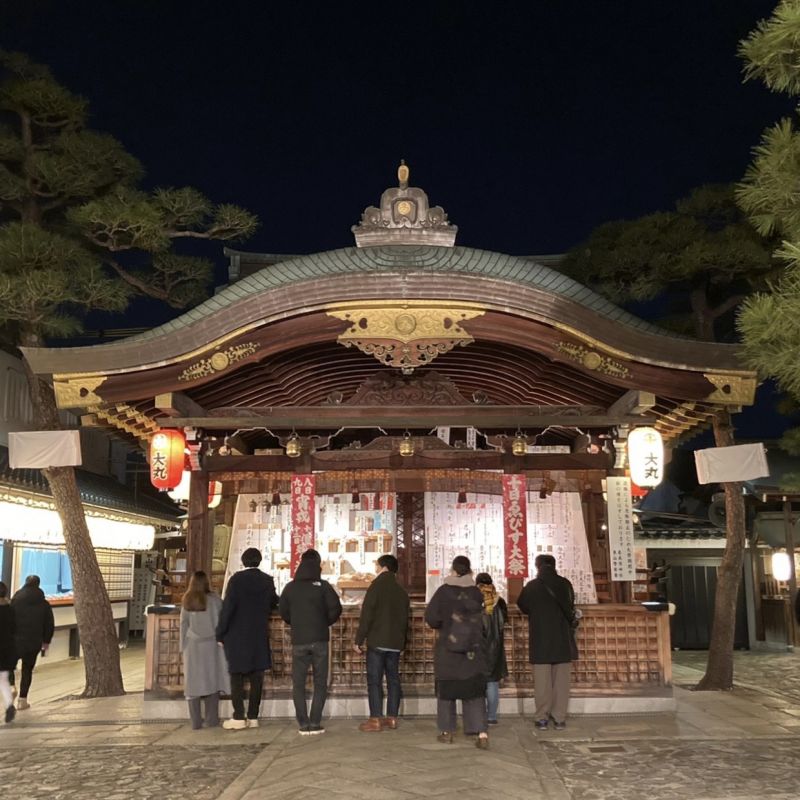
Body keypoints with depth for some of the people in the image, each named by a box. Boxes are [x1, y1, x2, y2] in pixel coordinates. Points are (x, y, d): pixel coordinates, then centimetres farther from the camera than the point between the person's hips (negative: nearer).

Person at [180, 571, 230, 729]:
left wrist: (183, 646, 11)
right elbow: (221, 620, -1)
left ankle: (196, 721, 4)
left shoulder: (187, 601, 2)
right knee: (212, 680, 5)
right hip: (210, 644, -2)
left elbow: (184, 625, 6)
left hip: (192, 646, 2)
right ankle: (211, 719, 3)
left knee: (194, 682, 4)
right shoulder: (214, 599, -4)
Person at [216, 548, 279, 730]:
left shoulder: (236, 579, -10)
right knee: (256, 677, 8)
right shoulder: (267, 581, 1)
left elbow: (227, 607, -13)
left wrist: (220, 633, -6)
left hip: (237, 635, -3)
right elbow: (273, 604, 13)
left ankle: (238, 717, 2)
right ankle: (253, 717, 9)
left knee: (237, 677, 4)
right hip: (259, 635, 3)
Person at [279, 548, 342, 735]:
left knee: (298, 684, 9)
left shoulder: (290, 587, 3)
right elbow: (336, 608, -10)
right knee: (320, 683, 7)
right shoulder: (323, 586, -4)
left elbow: (283, 612, 9)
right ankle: (315, 723, 0)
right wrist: (326, 622, 8)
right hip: (319, 640, -1)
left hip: (298, 641, 1)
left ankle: (303, 724, 3)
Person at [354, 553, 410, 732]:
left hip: (377, 642, -6)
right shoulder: (402, 591, 13)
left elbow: (366, 615, -12)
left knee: (374, 680, -3)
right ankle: (392, 718, 14)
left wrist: (359, 639, -8)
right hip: (396, 643, 6)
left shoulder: (377, 586, -7)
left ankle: (375, 719, -6)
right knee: (393, 679, 11)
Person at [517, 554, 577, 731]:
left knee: (542, 681, 4)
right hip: (562, 639, 1)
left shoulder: (531, 586, -5)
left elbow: (523, 607, 10)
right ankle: (559, 718, 7)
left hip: (540, 640, -1)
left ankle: (542, 718, 6)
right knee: (561, 681, 6)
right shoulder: (565, 584, 1)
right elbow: (570, 610, 13)